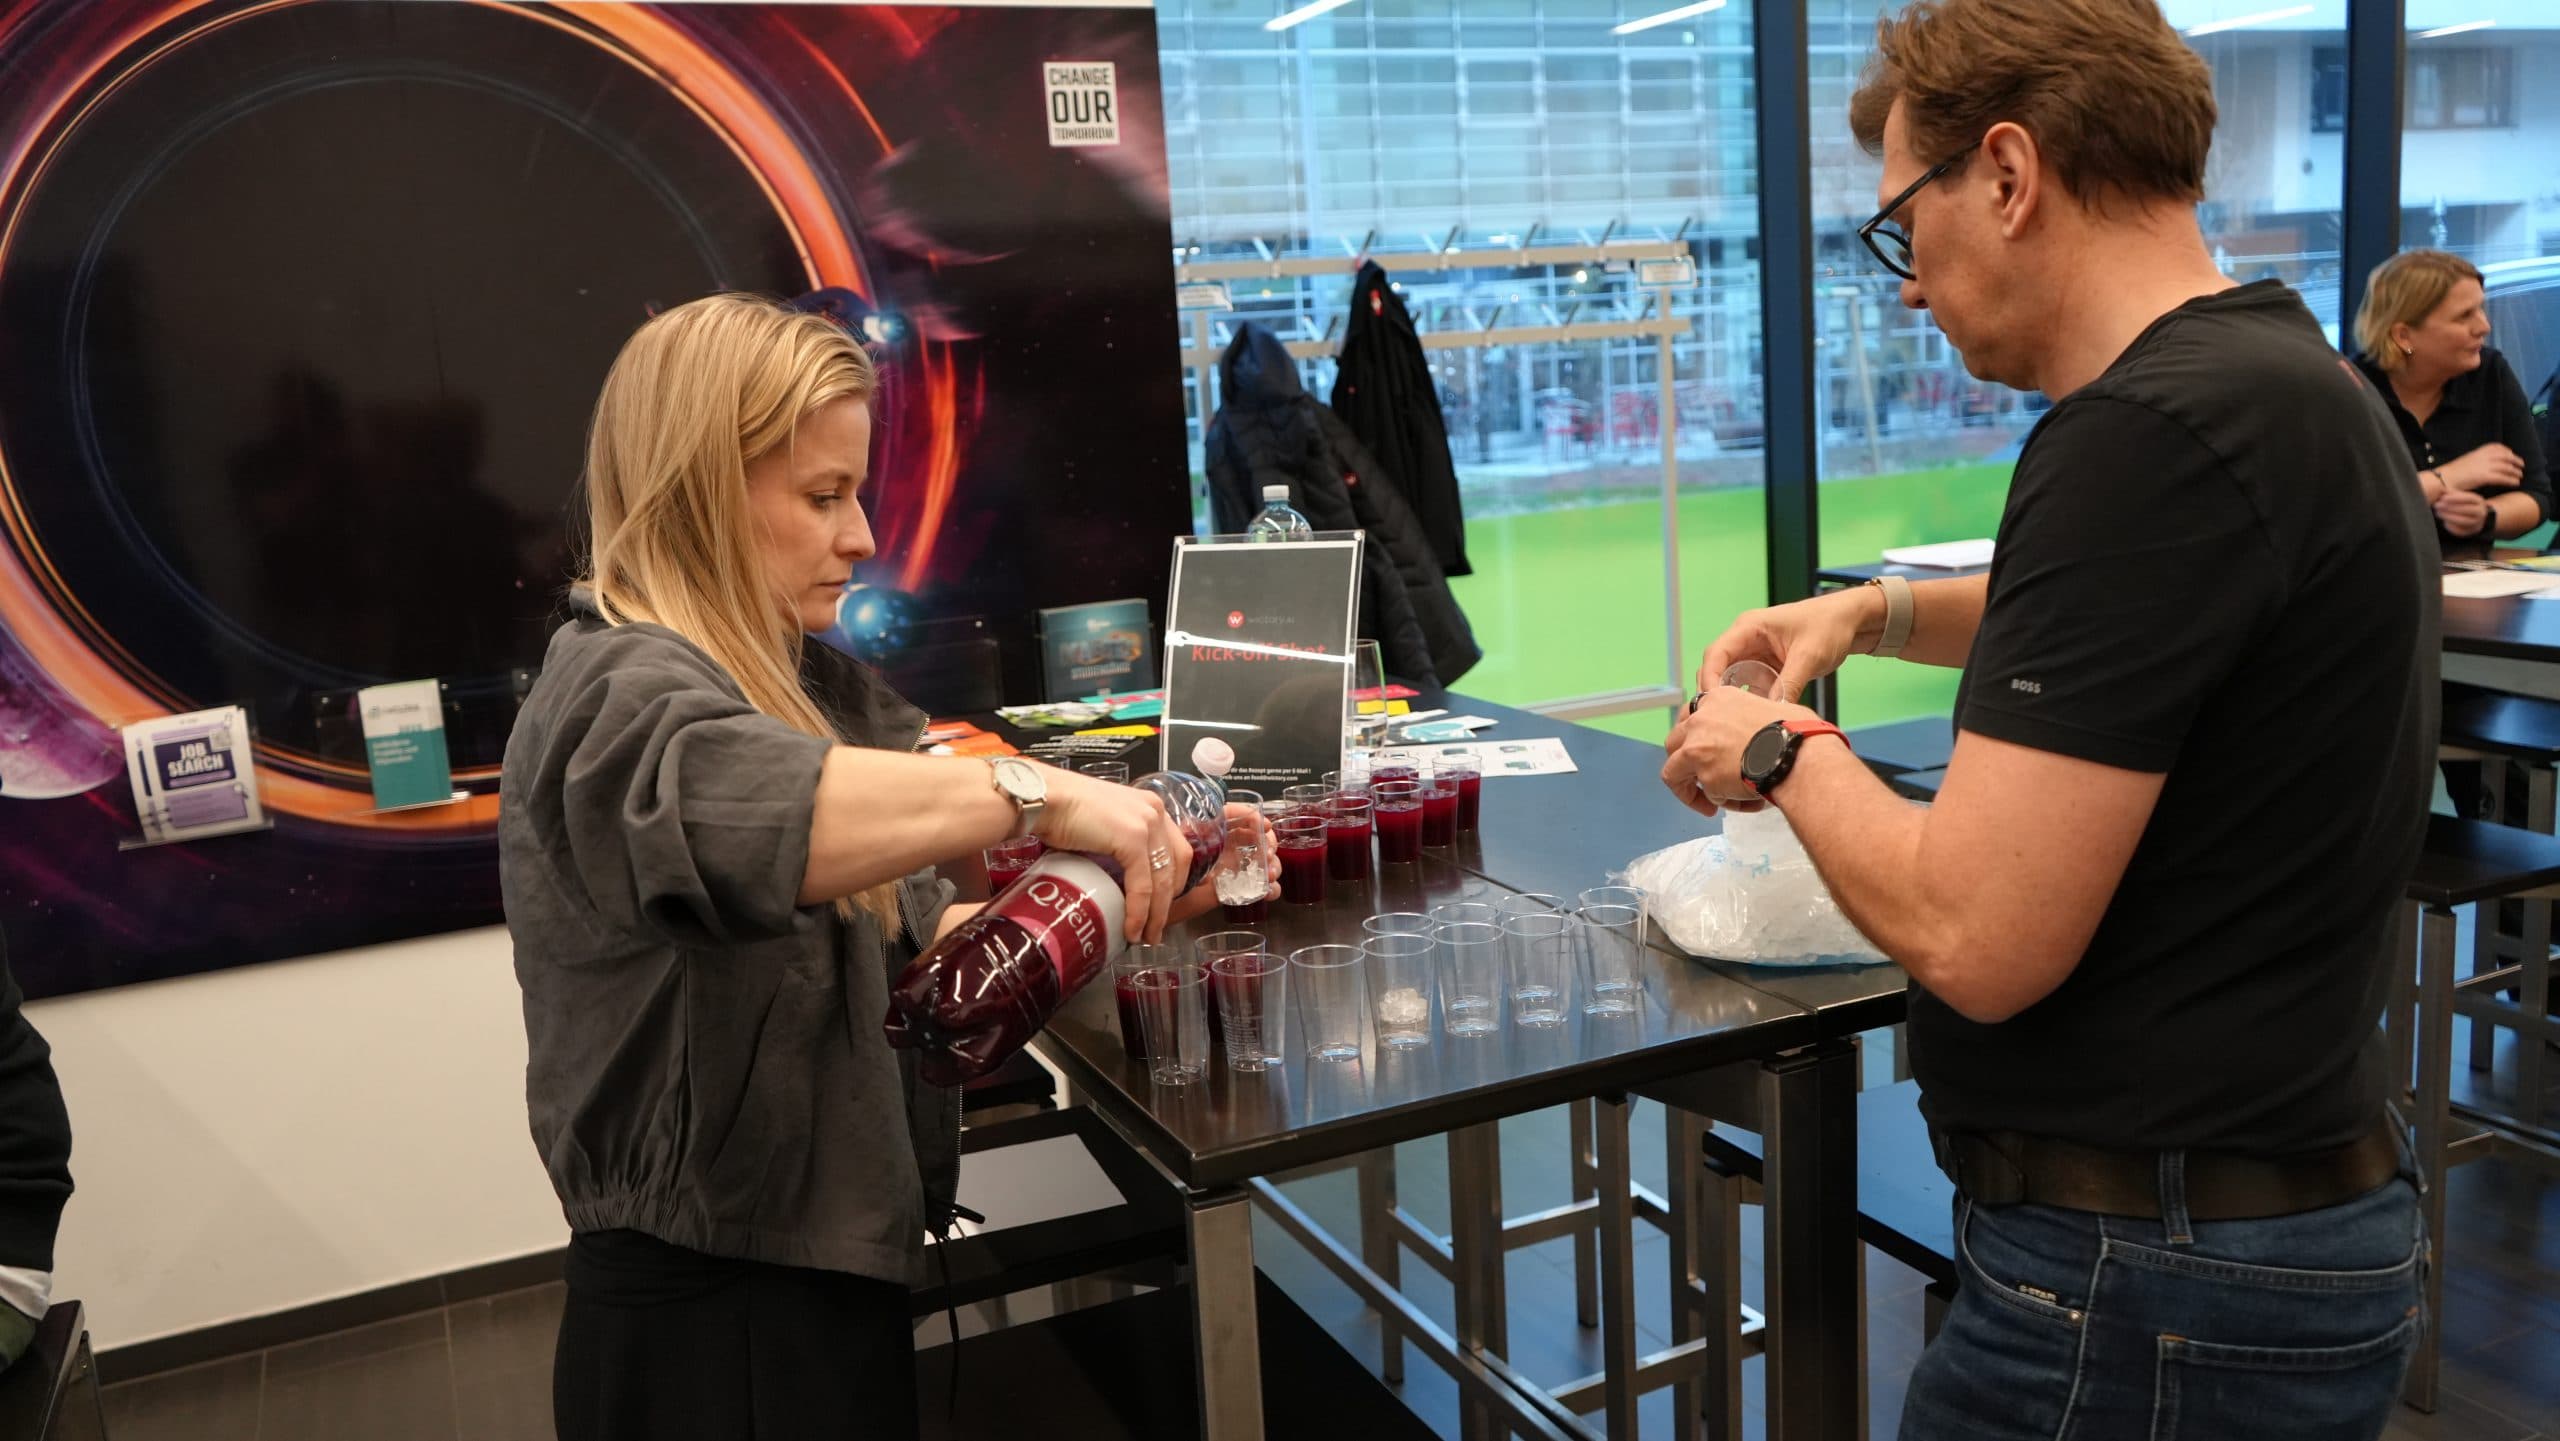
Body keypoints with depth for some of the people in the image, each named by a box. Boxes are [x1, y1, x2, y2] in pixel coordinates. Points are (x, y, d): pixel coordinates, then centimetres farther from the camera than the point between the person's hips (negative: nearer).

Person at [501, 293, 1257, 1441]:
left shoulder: (801, 684, 9)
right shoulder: (616, 693, -19)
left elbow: (908, 937, 7)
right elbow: (741, 805, -43)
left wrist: (1137, 893, -4)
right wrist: (1036, 793, -41)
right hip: (712, 1325, -8)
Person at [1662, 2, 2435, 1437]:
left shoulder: (2152, 432, -25)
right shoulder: (2288, 371, 8)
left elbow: (1975, 938, -27)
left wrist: (1786, 752, -10)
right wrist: (1879, 613, 18)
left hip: (2155, 1286, -9)